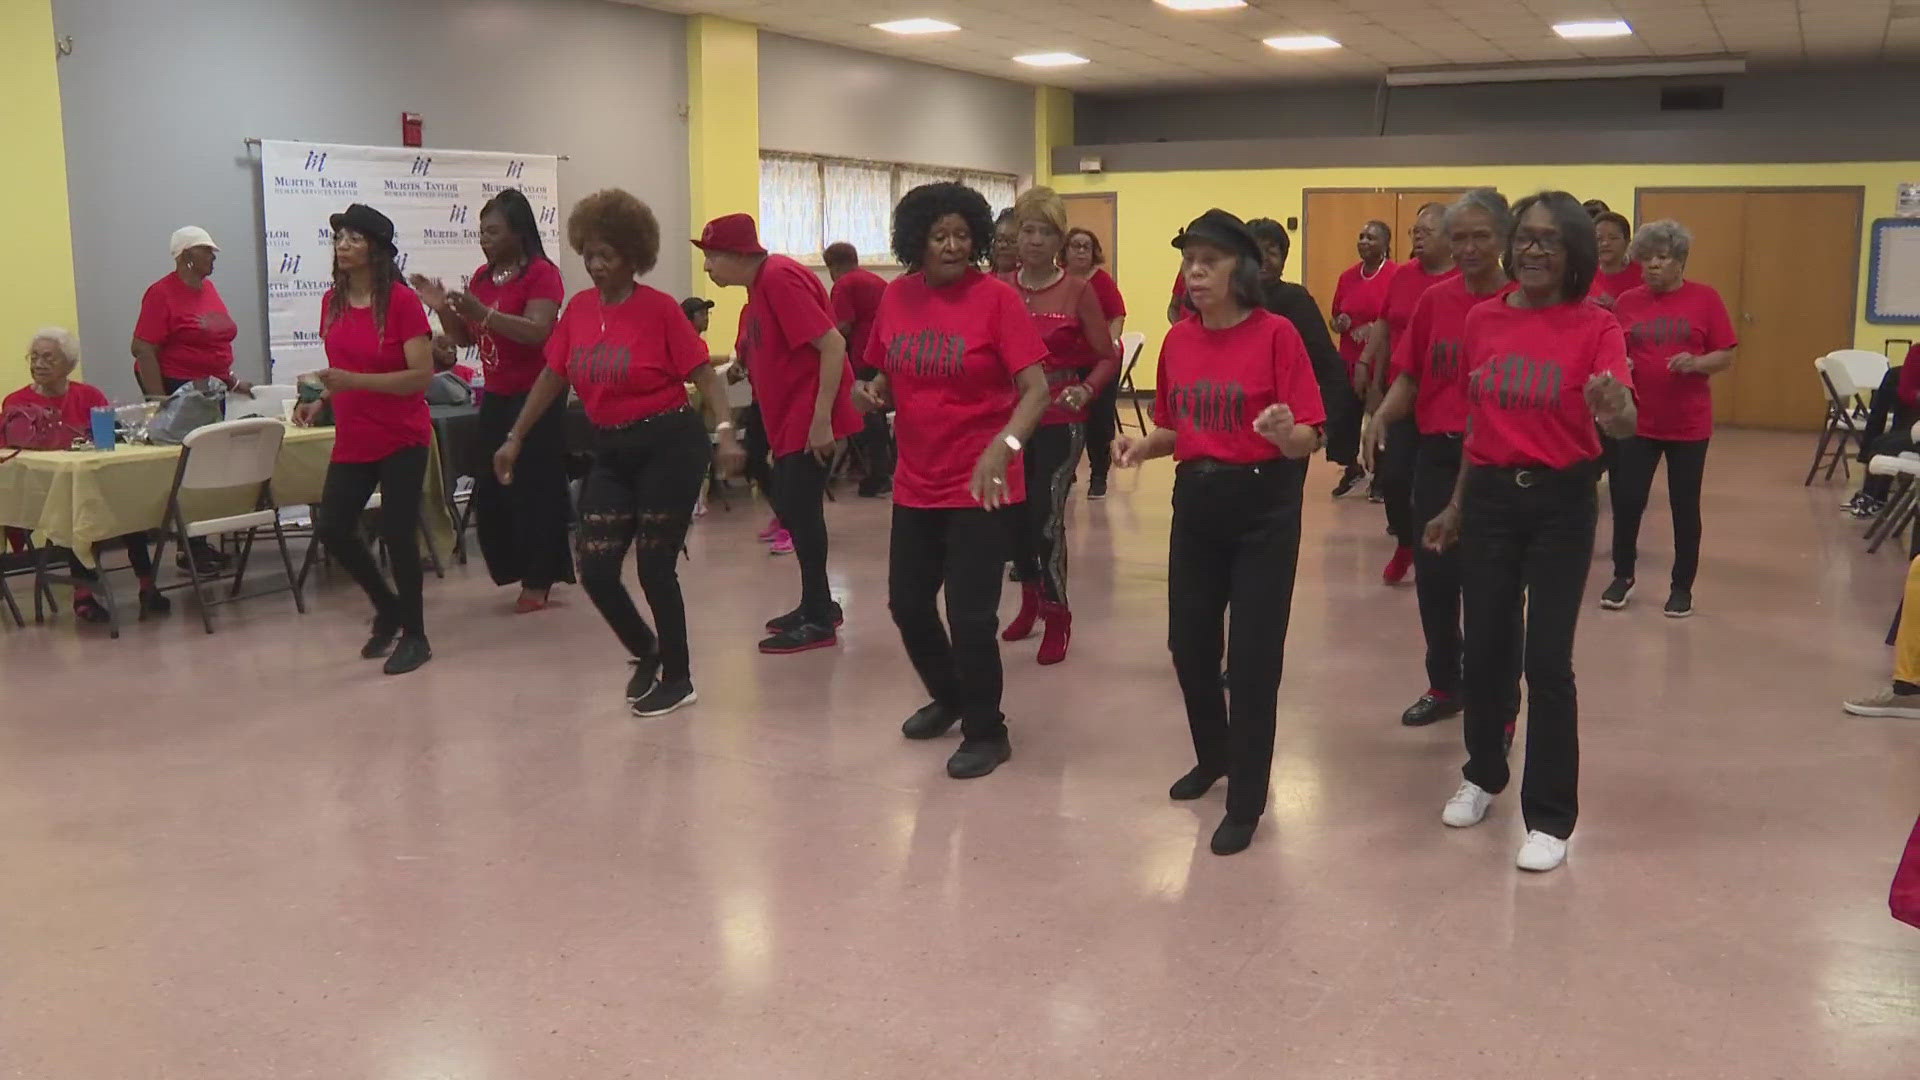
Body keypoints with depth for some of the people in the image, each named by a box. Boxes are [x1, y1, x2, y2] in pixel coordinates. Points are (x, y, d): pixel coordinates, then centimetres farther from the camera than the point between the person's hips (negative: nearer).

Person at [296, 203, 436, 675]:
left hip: (401, 441, -6)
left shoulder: (402, 301, -15)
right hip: (353, 440, 6)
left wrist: (355, 381, -27)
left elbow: (422, 375, -19)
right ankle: (389, 606, 29)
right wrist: (321, 398, -1)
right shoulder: (332, 301, 5)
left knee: (397, 533, -3)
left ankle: (414, 636, 14)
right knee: (332, 528, 5)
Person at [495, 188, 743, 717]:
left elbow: (703, 374, -12)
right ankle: (645, 651, 29)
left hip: (669, 445, -5)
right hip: (611, 452, 6)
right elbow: (552, 376, 13)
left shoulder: (659, 308, -11)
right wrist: (515, 439, 14)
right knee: (595, 570, 2)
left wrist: (725, 432, -27)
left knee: (655, 569, -1)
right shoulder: (578, 308, 5)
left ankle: (678, 679, 18)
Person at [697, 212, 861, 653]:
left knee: (800, 509, -5)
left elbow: (833, 344, -24)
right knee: (790, 506, 15)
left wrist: (822, 419, -24)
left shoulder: (780, 278, -18)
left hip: (811, 422, -10)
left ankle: (818, 621, 4)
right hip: (790, 421, 10)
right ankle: (817, 605, 27)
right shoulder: (760, 287, 13)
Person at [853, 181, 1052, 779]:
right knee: (907, 603, 15)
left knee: (970, 615, -3)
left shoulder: (997, 298, -13)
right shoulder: (896, 297, 2)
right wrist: (873, 392, -8)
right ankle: (948, 697, 42)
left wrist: (1003, 445, -36)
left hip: (979, 486, -5)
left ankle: (987, 733, 19)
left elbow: (1036, 389, -19)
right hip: (916, 483, 6)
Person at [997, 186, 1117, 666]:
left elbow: (1106, 357, -3)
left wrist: (1086, 391, -19)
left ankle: (1057, 615, 9)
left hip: (1060, 421, -3)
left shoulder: (1078, 291, -5)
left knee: (1046, 516, -9)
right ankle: (1031, 597, 35)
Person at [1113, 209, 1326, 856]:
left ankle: (1246, 802, 12)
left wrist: (1285, 432, -35)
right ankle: (1212, 756, 39)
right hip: (1195, 502, 6)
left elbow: (1308, 441, -14)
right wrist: (1143, 444, -5)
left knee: (1253, 654, -1)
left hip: (1263, 507, -5)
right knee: (1188, 642, 12)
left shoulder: (1276, 334, -12)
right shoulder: (1177, 340, 4)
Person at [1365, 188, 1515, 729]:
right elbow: (1410, 375, 7)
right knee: (1433, 574, 11)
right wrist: (1381, 417, -11)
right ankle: (1444, 686, 30)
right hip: (1437, 453, 4)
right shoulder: (1434, 300, 5)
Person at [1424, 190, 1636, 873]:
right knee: (1485, 648, 11)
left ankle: (1550, 818, 9)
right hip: (1490, 496, 4)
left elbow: (1623, 421, -23)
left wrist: (1614, 410, -46)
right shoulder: (1482, 320, 3)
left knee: (1547, 659, -4)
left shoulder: (1594, 327, -9)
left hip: (1561, 502, -4)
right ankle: (1483, 776, 34)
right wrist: (1457, 505, 15)